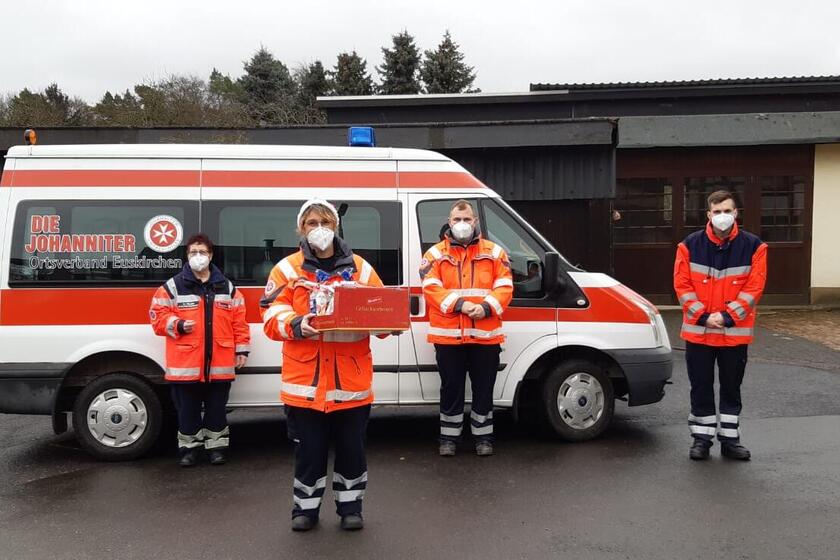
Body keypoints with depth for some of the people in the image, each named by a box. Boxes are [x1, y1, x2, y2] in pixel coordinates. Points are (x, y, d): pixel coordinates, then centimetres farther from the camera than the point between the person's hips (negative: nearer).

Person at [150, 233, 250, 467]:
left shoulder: (227, 287, 10)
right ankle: (189, 447, 21)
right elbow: (158, 316, 2)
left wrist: (242, 349, 5)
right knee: (188, 410, 7)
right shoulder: (172, 286, 3)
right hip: (185, 364, -1)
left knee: (217, 408, 10)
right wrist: (178, 324, -16)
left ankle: (217, 446, 22)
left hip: (220, 364, 2)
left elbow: (239, 321, 10)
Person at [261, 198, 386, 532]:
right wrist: (297, 325, -23)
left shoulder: (360, 268, 9)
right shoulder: (287, 269, 3)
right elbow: (272, 317, -4)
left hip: (351, 379, 2)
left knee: (352, 448, 11)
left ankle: (350, 507, 29)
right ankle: (306, 508, 28)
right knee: (309, 450, 9)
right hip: (305, 380, -1)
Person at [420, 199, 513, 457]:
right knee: (451, 388, 9)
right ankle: (449, 437, 23)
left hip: (486, 336, 1)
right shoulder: (436, 254, 4)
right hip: (448, 336, -1)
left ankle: (483, 436, 25)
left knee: (484, 389, 10)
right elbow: (431, 289, -7)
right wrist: (459, 304, -19)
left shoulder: (494, 252, 8)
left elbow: (504, 287, 1)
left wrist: (486, 307, -16)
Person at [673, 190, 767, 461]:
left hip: (736, 333, 0)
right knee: (701, 387, 8)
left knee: (731, 388, 12)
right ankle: (701, 438, 20)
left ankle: (730, 439, 25)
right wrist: (703, 316, -12)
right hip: (698, 332, 0)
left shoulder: (753, 246, -3)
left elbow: (754, 288, -5)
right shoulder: (690, 245, -3)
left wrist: (727, 317, -14)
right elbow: (682, 286, -3)